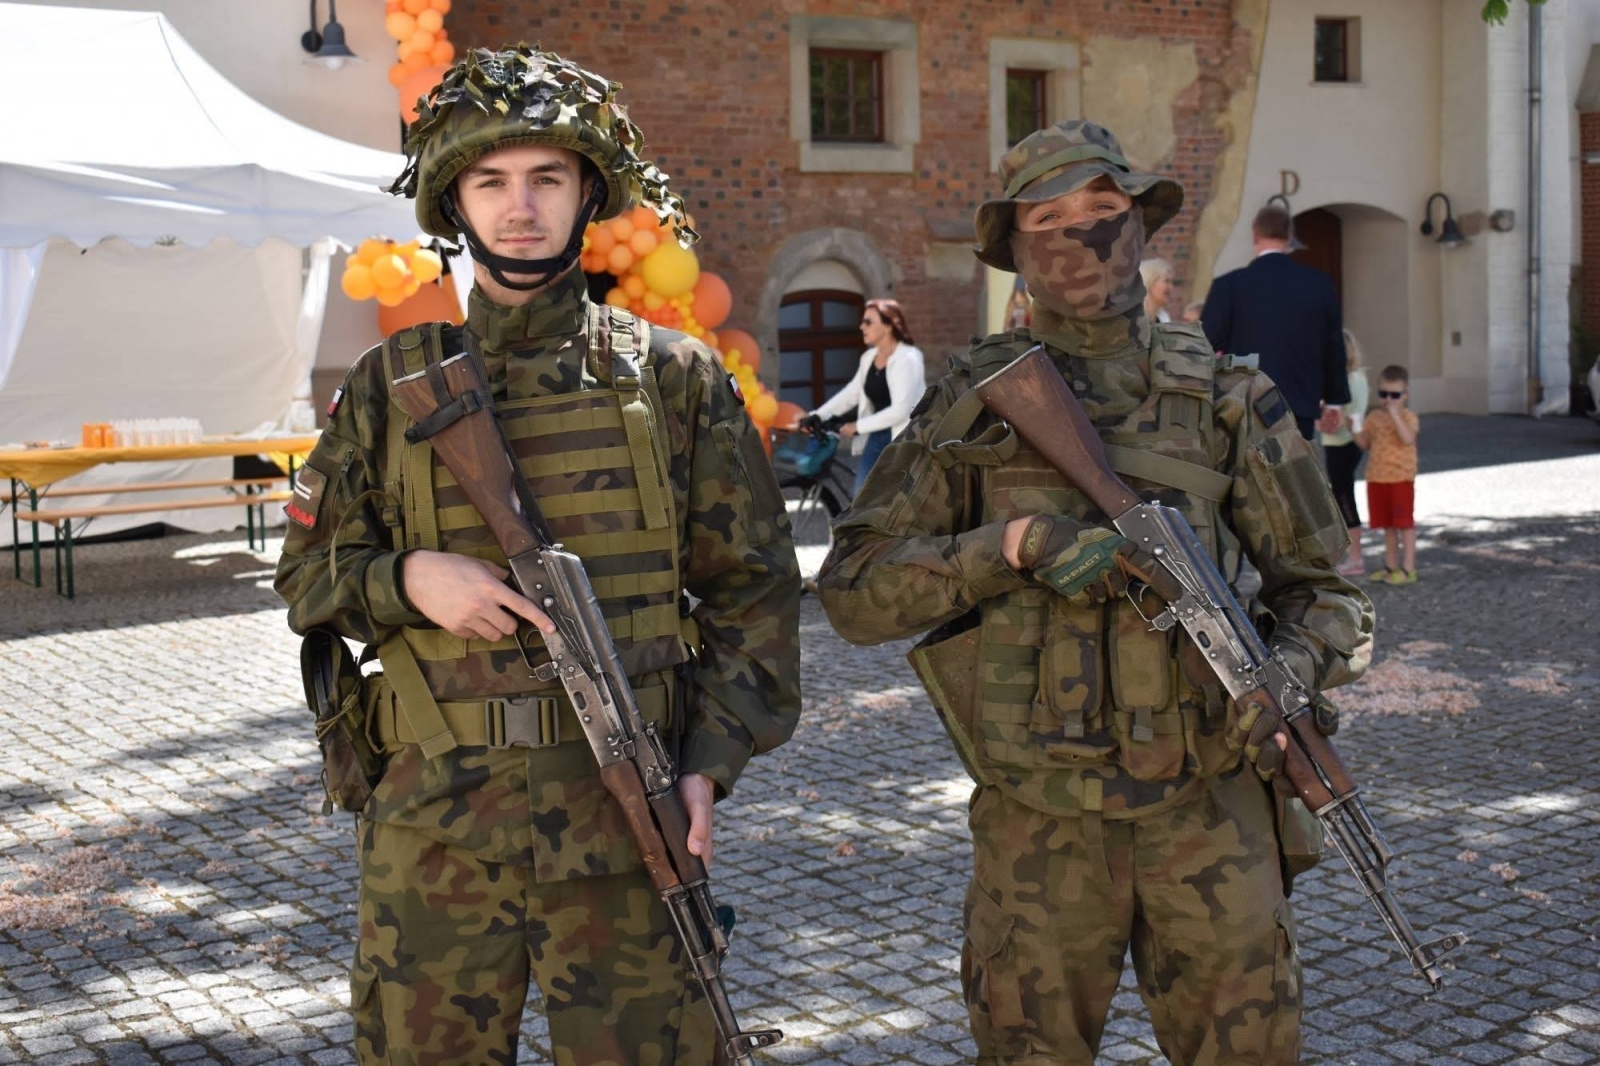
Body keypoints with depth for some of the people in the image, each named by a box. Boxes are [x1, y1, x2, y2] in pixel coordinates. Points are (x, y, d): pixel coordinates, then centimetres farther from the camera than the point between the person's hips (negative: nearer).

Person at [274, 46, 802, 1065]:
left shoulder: (675, 377, 3)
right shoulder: (391, 387, 5)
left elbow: (754, 592, 5)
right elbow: (308, 577, 10)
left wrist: (711, 762, -7)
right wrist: (406, 576, -11)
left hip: (625, 823, -1)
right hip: (435, 828, 1)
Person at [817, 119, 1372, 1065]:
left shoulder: (1226, 401, 4)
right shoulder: (972, 403, 2)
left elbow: (1325, 591, 8)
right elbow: (854, 592, -3)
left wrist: (1288, 671, -14)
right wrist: (1015, 544, -17)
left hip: (1209, 810, 1)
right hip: (1038, 822, 0)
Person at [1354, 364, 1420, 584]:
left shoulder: (1407, 416, -6)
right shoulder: (1374, 417, 10)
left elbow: (1408, 438, -24)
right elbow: (1365, 444, 12)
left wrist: (1395, 415, -27)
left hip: (1401, 478, -5)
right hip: (1377, 478, 5)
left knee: (1404, 523, -1)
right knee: (1388, 525, 14)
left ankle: (1408, 568, 3)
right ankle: (1391, 566, 23)